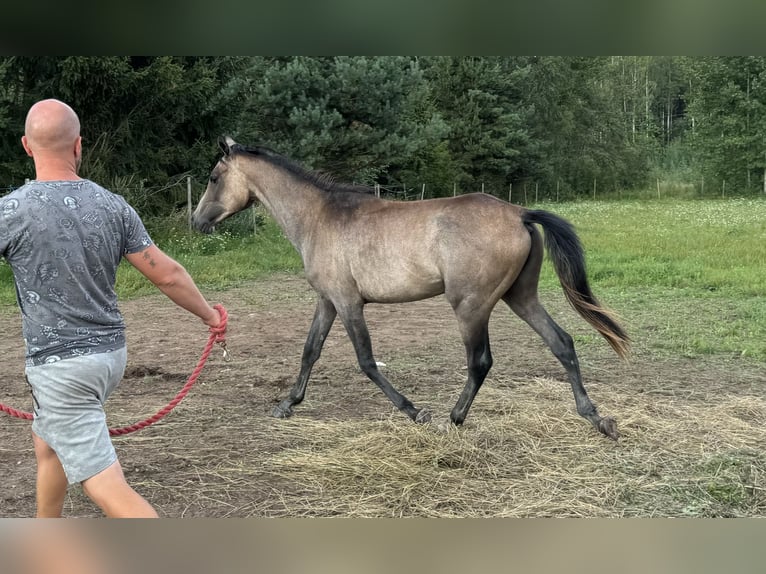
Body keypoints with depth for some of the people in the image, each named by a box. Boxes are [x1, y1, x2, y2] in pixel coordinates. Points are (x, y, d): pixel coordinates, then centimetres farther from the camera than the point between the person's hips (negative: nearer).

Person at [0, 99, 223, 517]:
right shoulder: (113, 206, -3)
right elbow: (168, 275, 0)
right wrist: (208, 315, 15)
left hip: (60, 365, -7)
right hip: (110, 353, 7)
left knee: (106, 487, -6)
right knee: (46, 439, 30)